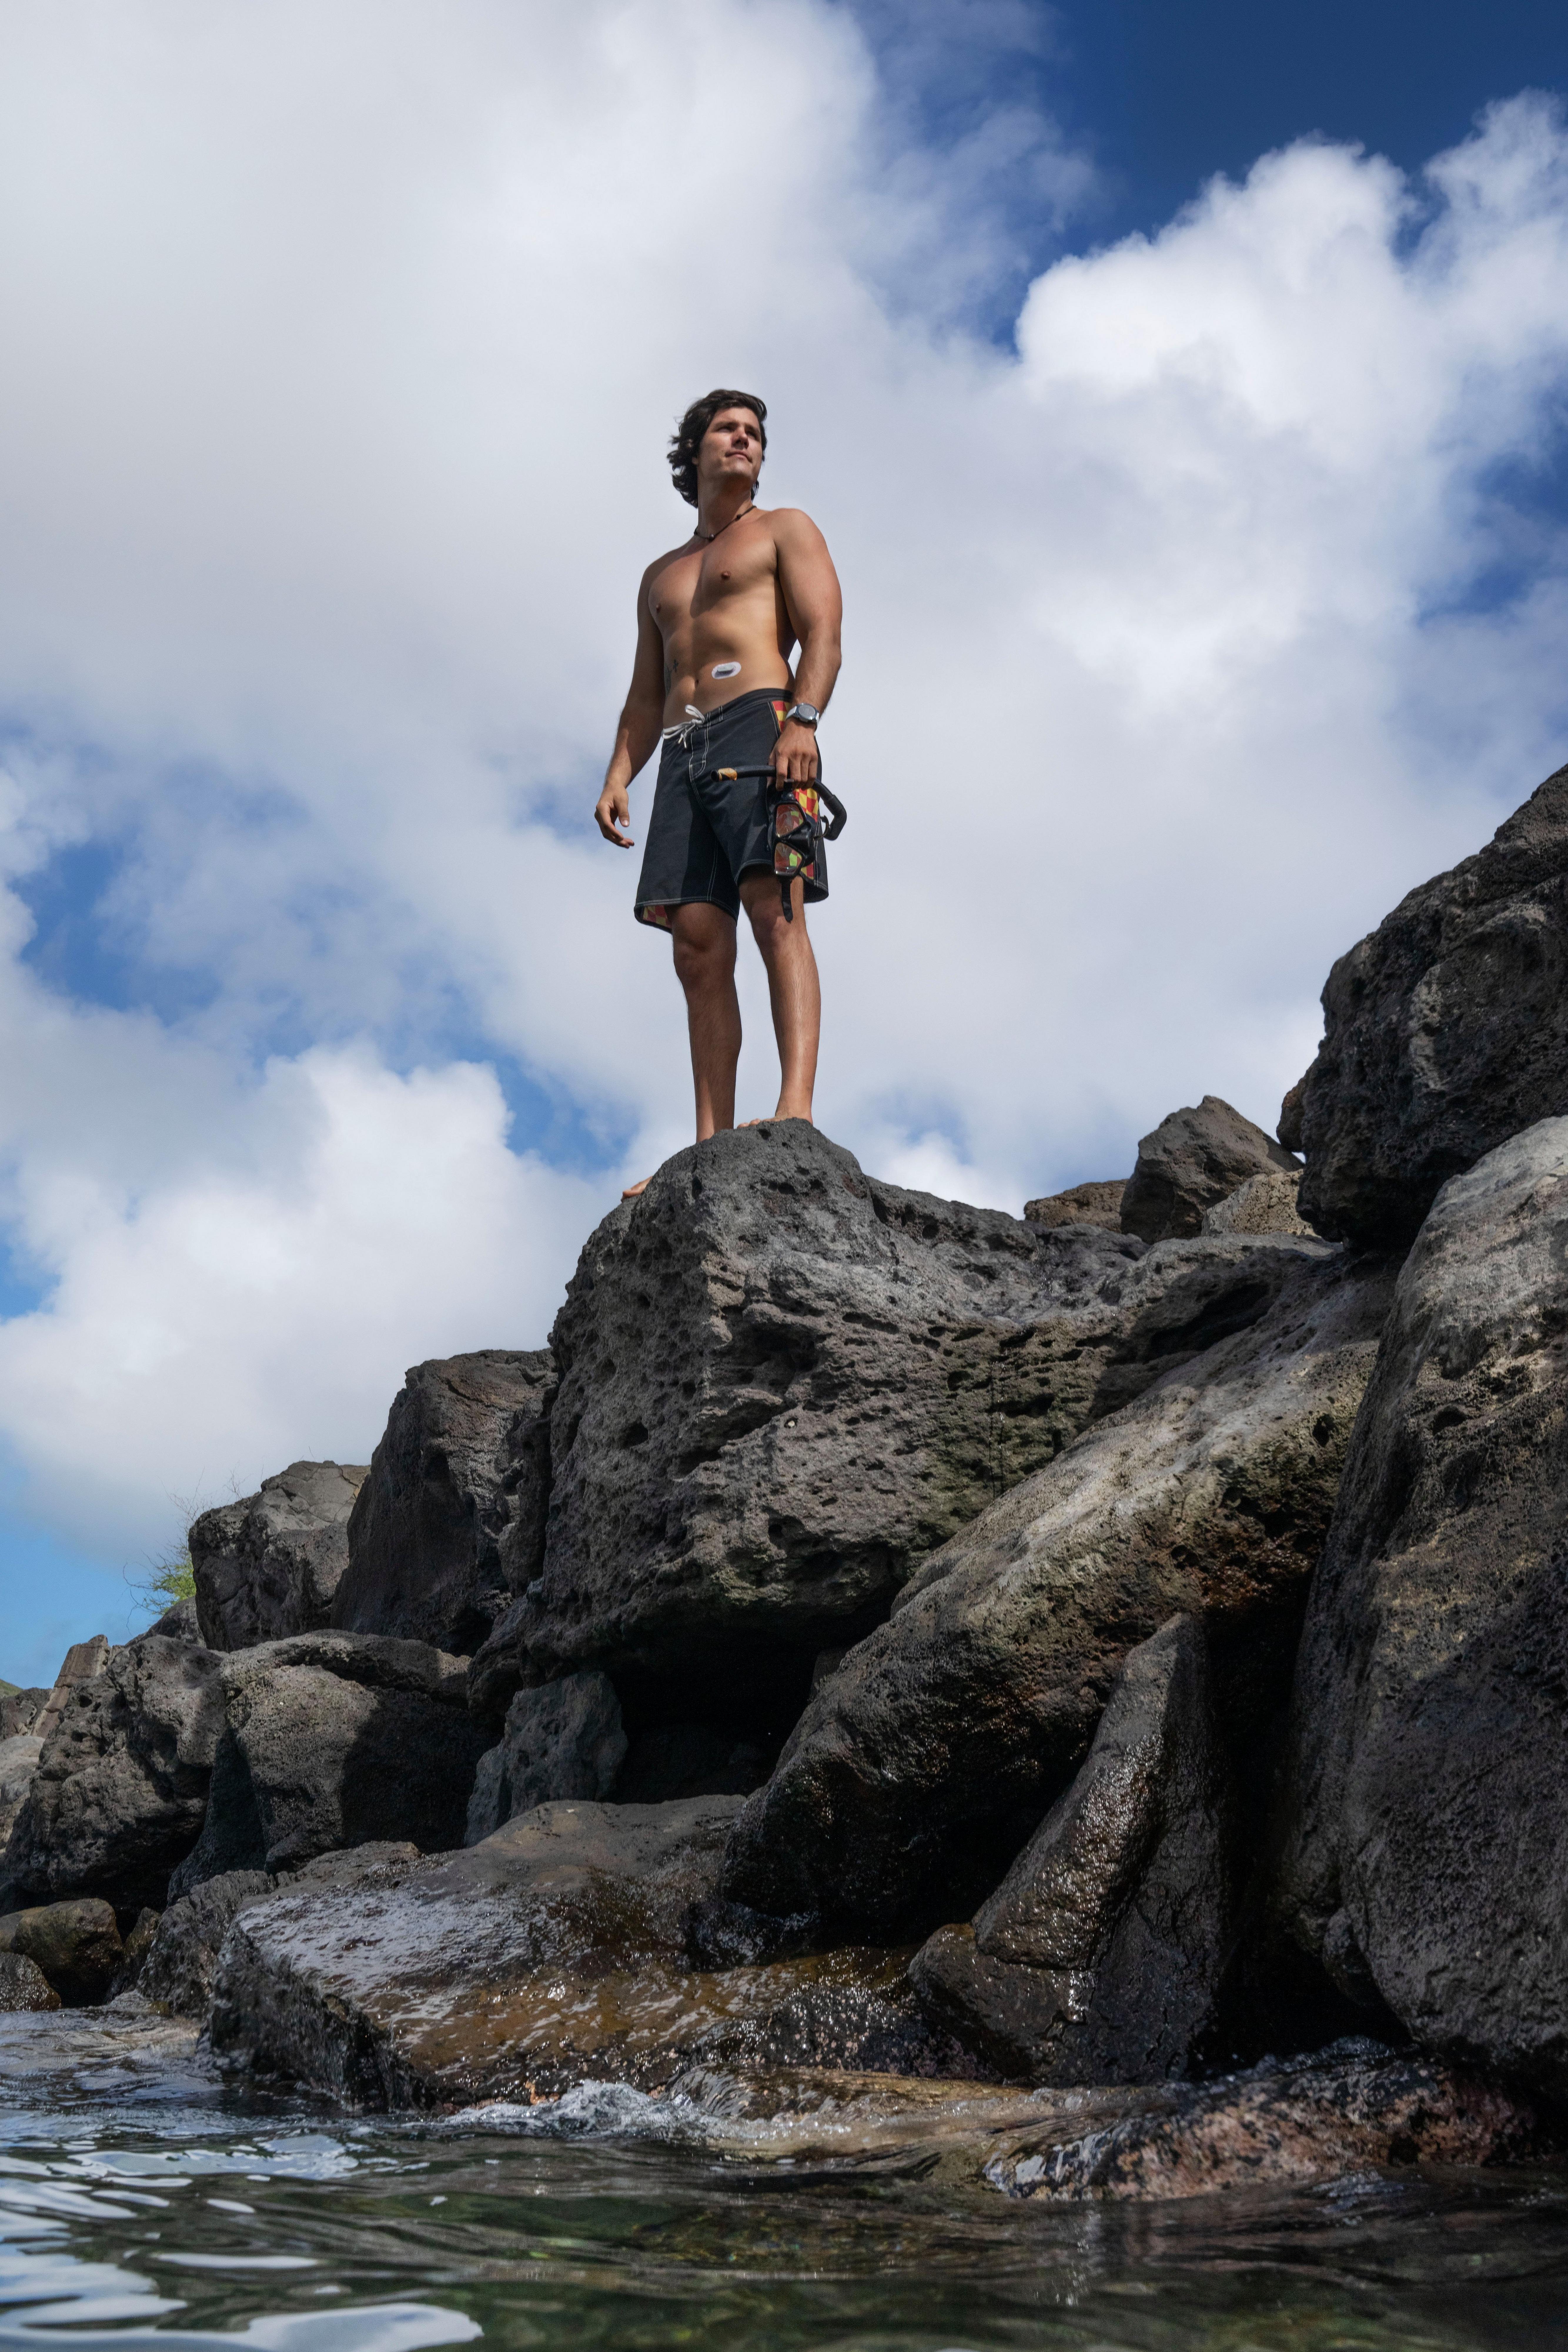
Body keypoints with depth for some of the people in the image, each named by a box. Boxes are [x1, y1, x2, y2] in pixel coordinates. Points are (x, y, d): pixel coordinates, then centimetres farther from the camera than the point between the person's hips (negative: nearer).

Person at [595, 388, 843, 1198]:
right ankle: (712, 1149, -14)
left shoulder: (785, 530, 17)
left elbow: (823, 635, 0)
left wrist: (803, 720, -18)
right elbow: (645, 696, 27)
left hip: (760, 722, -5)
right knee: (698, 948, -8)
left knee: (775, 912, -23)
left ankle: (796, 1110, -36)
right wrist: (617, 780, 10)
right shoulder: (661, 575, 32)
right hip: (684, 751, 5)